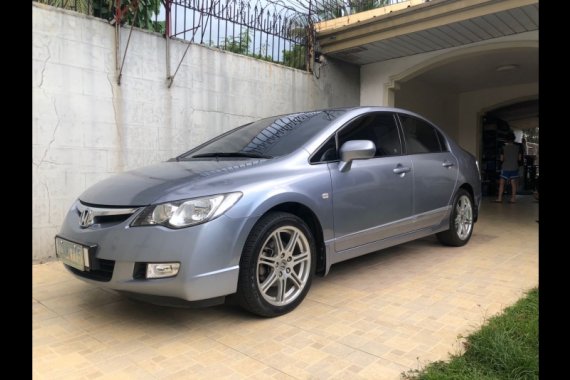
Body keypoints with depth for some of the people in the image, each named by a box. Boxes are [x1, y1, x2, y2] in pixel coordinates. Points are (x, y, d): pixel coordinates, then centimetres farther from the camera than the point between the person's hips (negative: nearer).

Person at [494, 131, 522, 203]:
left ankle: (500, 198, -2)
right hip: (514, 168, 3)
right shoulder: (517, 147, 0)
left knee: (502, 183, 1)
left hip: (505, 168, -3)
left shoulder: (504, 147, -7)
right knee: (513, 183, 5)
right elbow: (519, 159, 4)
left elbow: (501, 159, -4)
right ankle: (513, 198, 6)